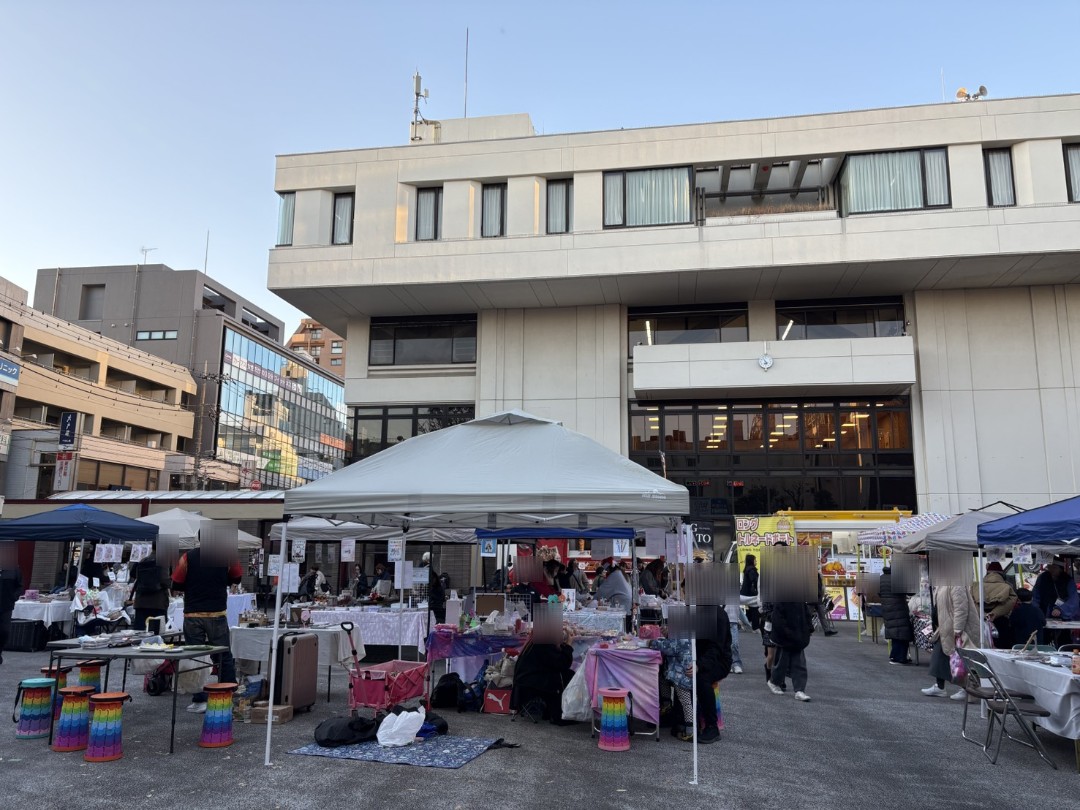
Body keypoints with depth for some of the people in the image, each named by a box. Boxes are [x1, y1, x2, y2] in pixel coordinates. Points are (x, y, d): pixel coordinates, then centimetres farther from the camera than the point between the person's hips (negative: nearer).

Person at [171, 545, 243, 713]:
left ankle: (199, 700, 10)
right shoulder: (227, 556, -5)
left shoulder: (188, 557, -7)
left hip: (192, 615, 0)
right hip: (217, 615, 0)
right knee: (224, 657, 10)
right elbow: (236, 578, 11)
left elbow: (176, 585, -1)